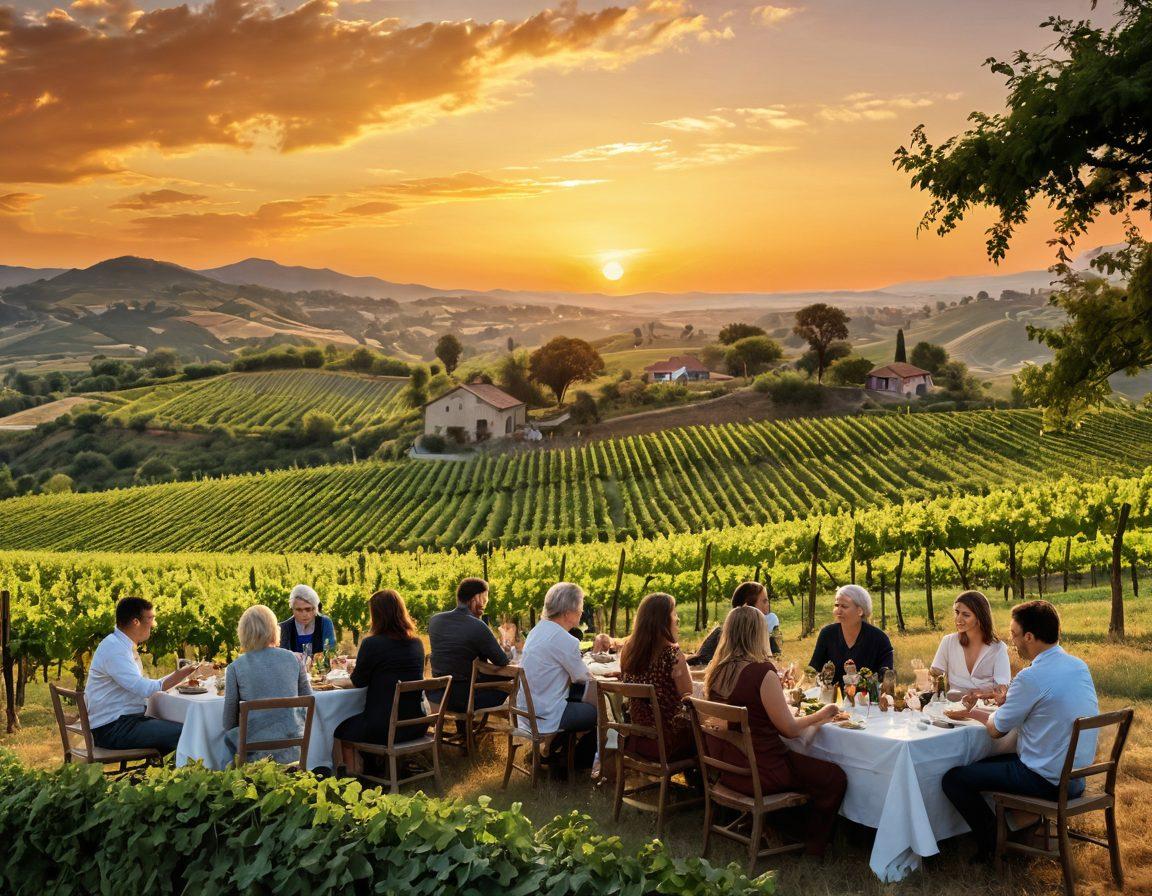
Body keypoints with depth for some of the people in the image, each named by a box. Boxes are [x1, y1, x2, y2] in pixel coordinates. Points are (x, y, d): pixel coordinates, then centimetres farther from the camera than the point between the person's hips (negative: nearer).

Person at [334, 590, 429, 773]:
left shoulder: (372, 643, -15)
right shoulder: (417, 643, 3)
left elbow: (358, 682, -2)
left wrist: (355, 670, 21)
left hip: (384, 729, -7)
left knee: (343, 730, 21)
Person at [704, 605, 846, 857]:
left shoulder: (717, 671, -1)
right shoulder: (762, 672, -22)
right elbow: (789, 729, -14)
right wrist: (821, 715, 3)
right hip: (759, 773, -8)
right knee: (835, 778, 8)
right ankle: (813, 847, 20)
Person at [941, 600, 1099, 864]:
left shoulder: (1032, 678, -22)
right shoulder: (1080, 666, 2)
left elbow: (996, 730, -9)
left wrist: (975, 713, 11)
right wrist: (1008, 699, 13)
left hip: (1046, 780, -9)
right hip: (1076, 777, 9)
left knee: (953, 779, -1)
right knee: (987, 763, 28)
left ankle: (992, 847, 10)